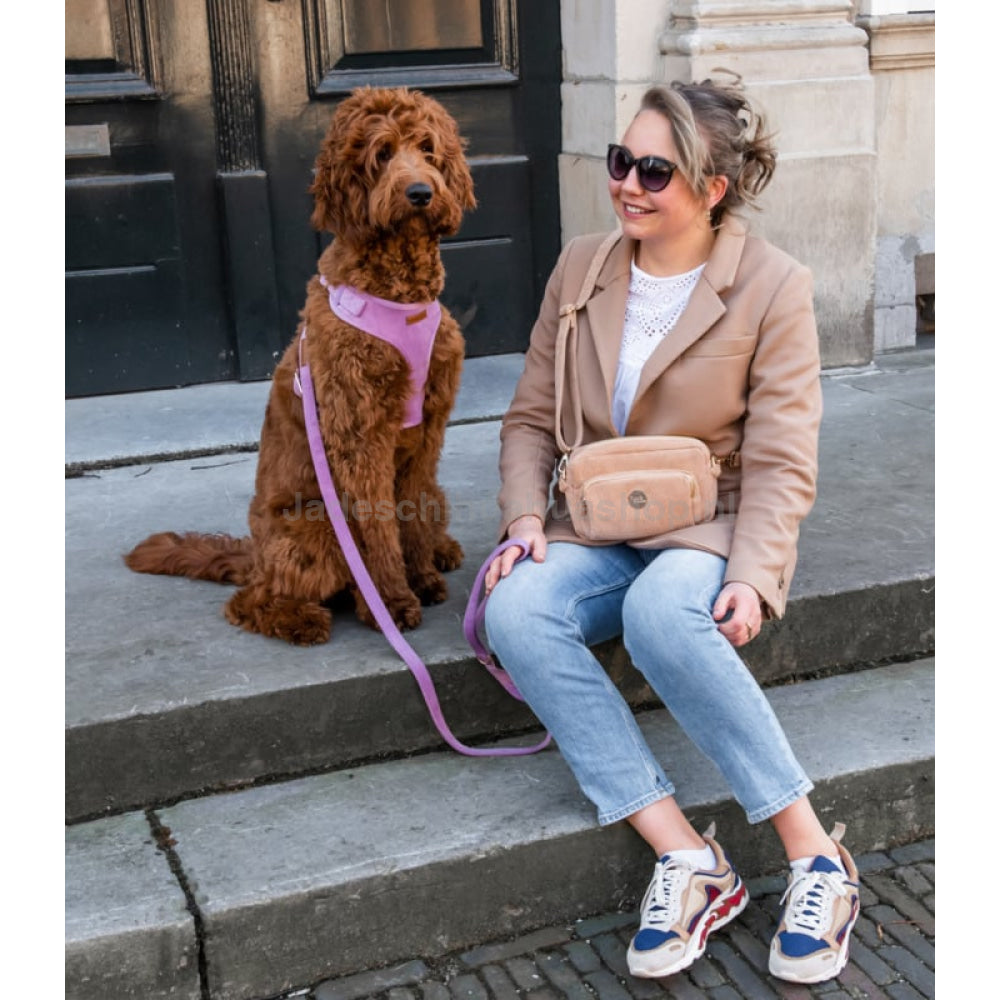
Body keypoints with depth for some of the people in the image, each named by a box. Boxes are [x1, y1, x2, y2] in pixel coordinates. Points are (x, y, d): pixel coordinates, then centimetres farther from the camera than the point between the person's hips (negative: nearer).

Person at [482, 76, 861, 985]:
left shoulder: (773, 287, -5)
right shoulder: (581, 269, 7)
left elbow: (780, 464, -8)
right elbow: (531, 419, 10)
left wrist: (751, 577, -24)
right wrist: (526, 516, -9)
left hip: (709, 531, -4)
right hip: (595, 532, 4)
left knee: (661, 610, -39)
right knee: (516, 611, -29)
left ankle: (815, 853, -24)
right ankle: (686, 859, -26)